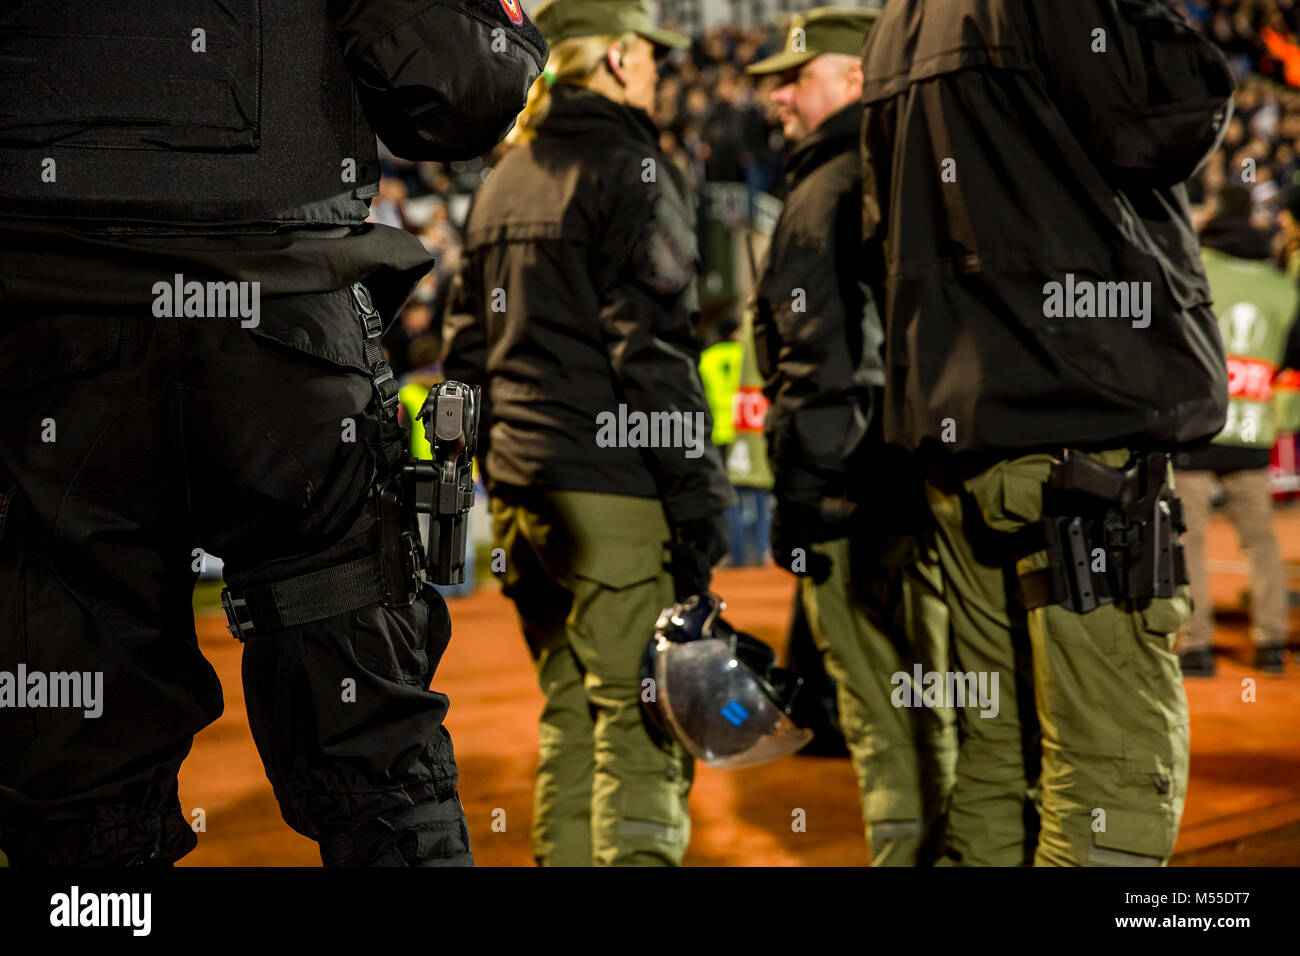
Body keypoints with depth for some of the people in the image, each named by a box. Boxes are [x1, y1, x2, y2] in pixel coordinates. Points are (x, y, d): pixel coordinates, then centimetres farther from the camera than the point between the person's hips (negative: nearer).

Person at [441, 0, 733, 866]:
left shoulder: (503, 182, 18)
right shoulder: (628, 166, -6)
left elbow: (468, 349, 19)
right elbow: (653, 350, -15)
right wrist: (697, 505, -14)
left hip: (522, 492, 8)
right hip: (613, 495, -8)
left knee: (570, 718, 15)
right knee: (641, 730, -6)